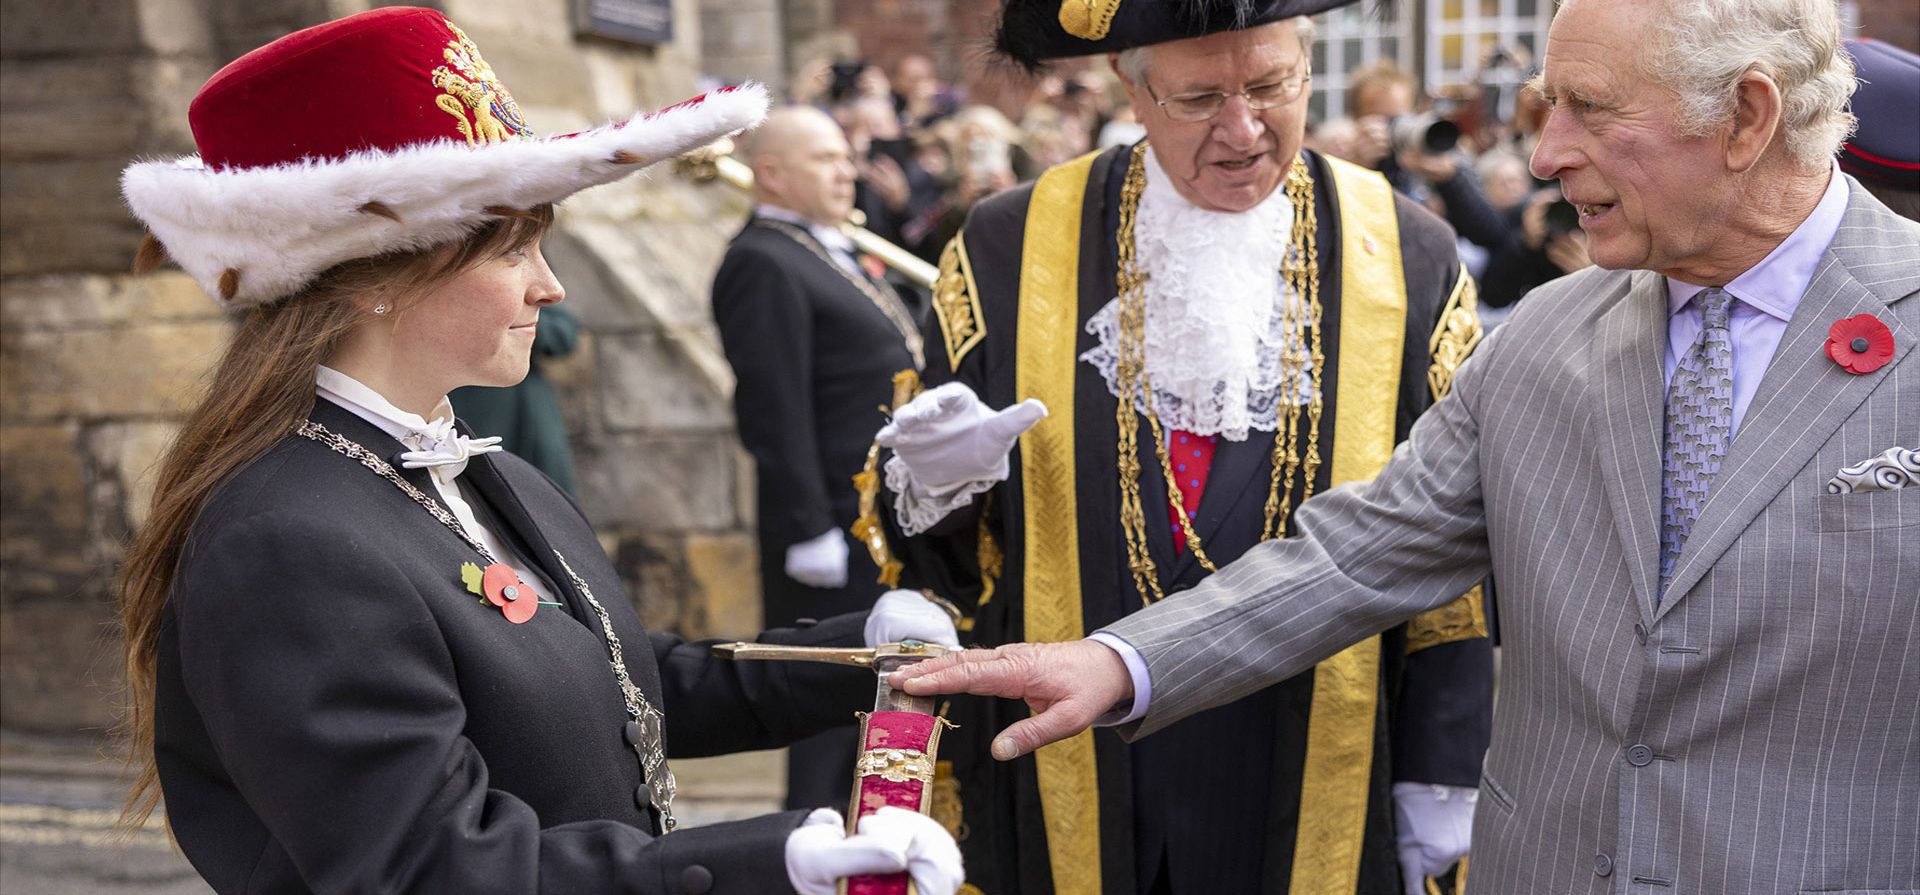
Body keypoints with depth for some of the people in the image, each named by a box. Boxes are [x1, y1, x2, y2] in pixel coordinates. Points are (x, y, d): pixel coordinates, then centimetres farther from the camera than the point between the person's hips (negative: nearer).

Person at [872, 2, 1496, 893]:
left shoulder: (1409, 258, -1)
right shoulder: (1011, 250, -2)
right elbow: (932, 542, 2)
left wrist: (1442, 779, 1)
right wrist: (937, 479, -20)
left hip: (1323, 797, 0)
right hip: (1064, 791, 1)